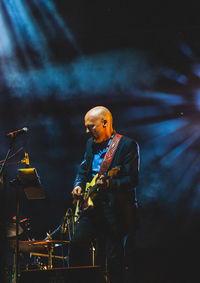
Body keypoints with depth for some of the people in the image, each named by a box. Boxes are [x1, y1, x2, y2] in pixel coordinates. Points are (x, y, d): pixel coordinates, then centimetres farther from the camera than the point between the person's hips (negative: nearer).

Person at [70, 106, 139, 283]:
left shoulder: (128, 145, -8)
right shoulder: (91, 144, 14)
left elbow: (133, 180, -15)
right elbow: (83, 170, 22)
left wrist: (109, 183, -31)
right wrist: (79, 186, 2)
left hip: (116, 210, -6)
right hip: (92, 206, 6)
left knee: (113, 258, -5)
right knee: (76, 243, -7)